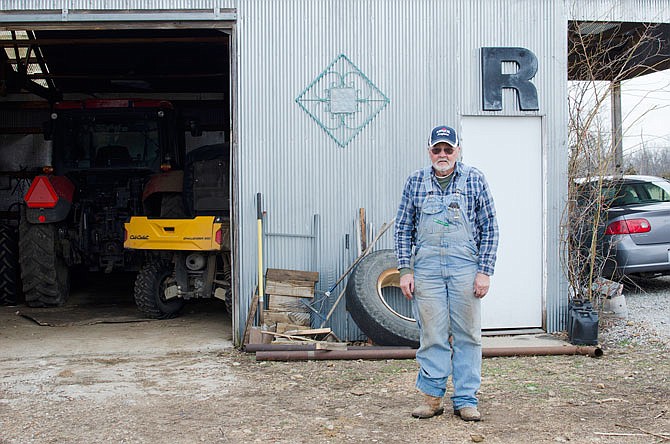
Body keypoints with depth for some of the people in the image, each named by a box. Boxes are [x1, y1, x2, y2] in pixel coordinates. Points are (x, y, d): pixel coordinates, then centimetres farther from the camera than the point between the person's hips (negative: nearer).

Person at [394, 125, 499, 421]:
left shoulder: (474, 179, 4)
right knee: (432, 335, 4)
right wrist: (405, 270, 2)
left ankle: (466, 400, 12)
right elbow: (403, 228, 10)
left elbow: (489, 228, 4)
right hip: (426, 268, 1)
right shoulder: (415, 181, 8)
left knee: (467, 336, 3)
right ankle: (432, 396, 13)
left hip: (465, 268, -1)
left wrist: (485, 271, -3)